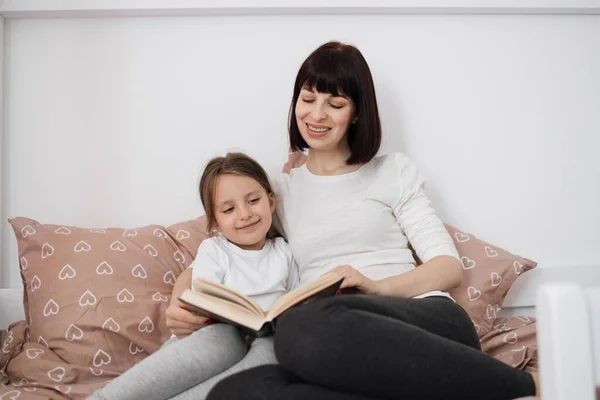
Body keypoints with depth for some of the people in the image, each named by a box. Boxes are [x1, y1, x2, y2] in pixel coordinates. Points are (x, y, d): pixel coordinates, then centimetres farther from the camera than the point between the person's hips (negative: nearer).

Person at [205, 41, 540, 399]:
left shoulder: (394, 171, 17)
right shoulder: (279, 193, 23)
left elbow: (450, 268, 7)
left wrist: (377, 286, -12)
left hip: (427, 322, -2)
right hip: (352, 356, 3)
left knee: (304, 327, -37)